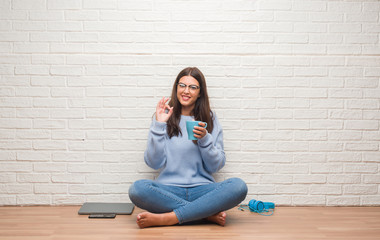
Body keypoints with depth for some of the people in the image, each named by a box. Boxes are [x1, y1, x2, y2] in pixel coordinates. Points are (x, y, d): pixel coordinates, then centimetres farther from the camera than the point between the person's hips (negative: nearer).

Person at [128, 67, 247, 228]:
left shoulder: (210, 119, 9)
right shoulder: (164, 117, 6)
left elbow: (216, 166, 5)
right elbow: (154, 163, -2)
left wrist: (204, 139, -11)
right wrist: (158, 126, -9)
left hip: (201, 188, 1)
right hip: (169, 188, -1)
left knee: (238, 186, -27)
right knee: (137, 189, -31)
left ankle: (166, 218, -26)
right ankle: (208, 214, -20)